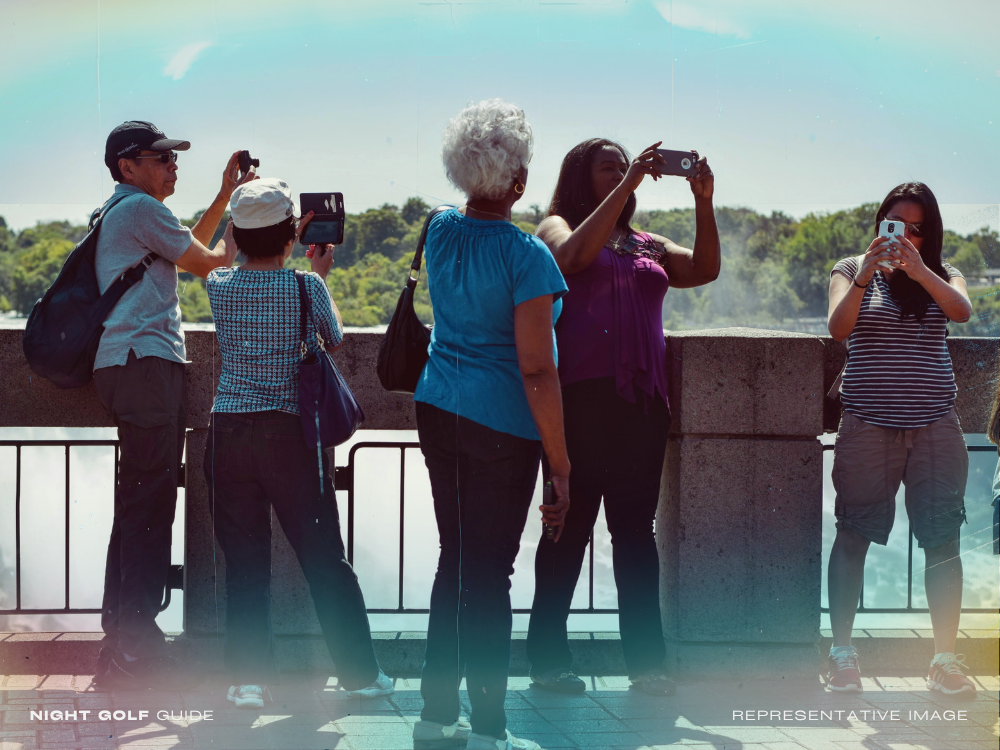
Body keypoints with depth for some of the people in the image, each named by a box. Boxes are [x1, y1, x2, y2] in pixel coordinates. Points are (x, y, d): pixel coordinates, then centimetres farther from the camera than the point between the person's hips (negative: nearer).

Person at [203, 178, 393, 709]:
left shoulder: (219, 285, 0)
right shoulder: (306, 287, -8)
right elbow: (335, 340, 13)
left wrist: (288, 246, 34)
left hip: (228, 431, 2)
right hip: (289, 432, -2)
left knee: (244, 561, 7)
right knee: (325, 559, 6)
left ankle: (248, 678, 4)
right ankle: (360, 672, 14)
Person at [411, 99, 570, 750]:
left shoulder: (441, 231, 4)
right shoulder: (526, 255, -16)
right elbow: (537, 371, -18)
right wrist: (561, 466, -14)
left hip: (438, 411, 6)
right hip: (503, 427, -6)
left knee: (455, 562, 16)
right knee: (490, 573, 0)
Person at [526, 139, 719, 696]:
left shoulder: (646, 246, 21)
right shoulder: (557, 228, 8)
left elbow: (705, 269, 7)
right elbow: (576, 254, -15)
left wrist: (704, 203, -4)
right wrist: (627, 186, -15)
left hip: (642, 400, 5)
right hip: (581, 396, -5)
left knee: (636, 527, 4)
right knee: (572, 525, -3)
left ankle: (646, 659, 4)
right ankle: (549, 656, 3)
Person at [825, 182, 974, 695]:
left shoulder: (941, 275, 10)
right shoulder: (851, 271, 7)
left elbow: (961, 310, -12)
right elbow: (837, 329, -10)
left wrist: (917, 268, -25)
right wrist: (865, 276, -23)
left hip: (935, 425, 1)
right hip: (867, 423, -1)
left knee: (942, 539, -2)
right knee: (853, 535, -1)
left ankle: (945, 659, 2)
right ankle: (842, 653, 7)